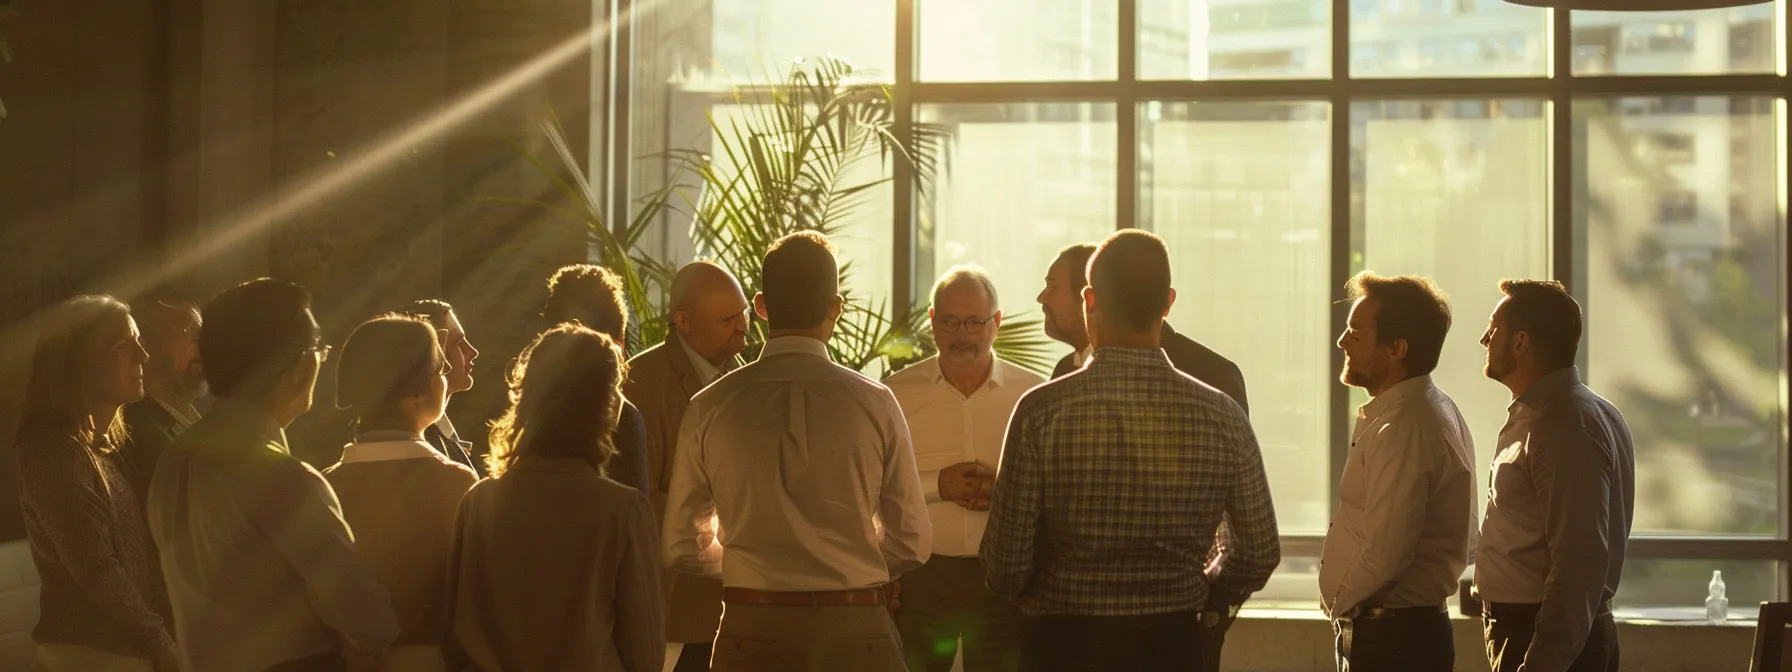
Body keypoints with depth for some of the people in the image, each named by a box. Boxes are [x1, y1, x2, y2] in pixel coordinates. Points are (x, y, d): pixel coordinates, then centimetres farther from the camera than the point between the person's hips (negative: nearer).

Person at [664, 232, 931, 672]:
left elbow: (682, 548, 5)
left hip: (750, 634, 1)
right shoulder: (874, 403, -5)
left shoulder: (710, 408, -2)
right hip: (856, 634, -1)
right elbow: (912, 543, 1)